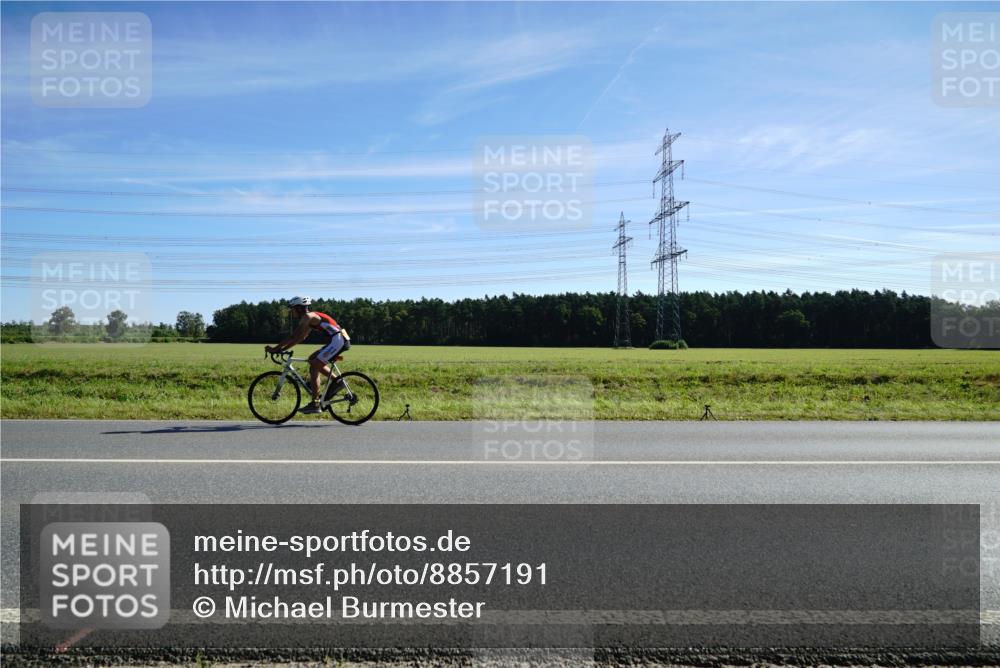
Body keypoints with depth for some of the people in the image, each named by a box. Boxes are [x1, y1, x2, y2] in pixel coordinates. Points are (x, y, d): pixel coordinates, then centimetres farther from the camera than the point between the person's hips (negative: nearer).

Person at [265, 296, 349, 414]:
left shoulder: (307, 316, -8)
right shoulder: (311, 317, 21)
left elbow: (294, 337, -11)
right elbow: (300, 337, 21)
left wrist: (275, 348, -5)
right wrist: (281, 349, 16)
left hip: (336, 341, -10)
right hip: (338, 341, 10)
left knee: (313, 368, -8)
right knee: (312, 359, 19)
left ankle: (315, 404, -7)